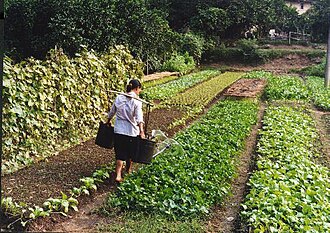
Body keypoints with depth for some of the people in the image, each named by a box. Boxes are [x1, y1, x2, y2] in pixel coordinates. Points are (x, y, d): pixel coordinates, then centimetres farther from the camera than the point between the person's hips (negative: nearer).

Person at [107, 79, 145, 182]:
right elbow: (139, 118, -23)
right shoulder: (136, 101, -12)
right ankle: (128, 171, 38)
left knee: (120, 153, 9)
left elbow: (111, 112, 12)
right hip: (131, 131, -3)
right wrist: (141, 131, -28)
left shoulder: (119, 98, 1)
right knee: (130, 153, 19)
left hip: (118, 130, 3)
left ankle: (118, 175, -2)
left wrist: (108, 122, 28)